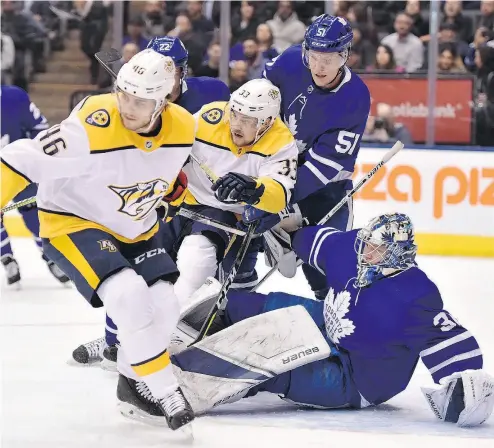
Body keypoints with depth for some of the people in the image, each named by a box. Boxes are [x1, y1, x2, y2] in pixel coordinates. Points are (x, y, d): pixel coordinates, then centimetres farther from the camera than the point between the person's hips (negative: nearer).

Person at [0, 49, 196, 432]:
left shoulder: (184, 128, -13)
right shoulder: (90, 129, -33)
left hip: (136, 227, 6)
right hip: (73, 222, -6)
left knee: (163, 306, -6)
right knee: (130, 296, -26)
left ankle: (132, 382, 22)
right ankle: (165, 393, -11)